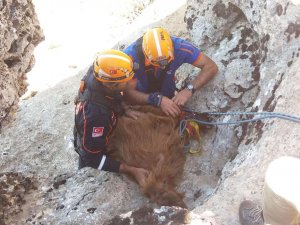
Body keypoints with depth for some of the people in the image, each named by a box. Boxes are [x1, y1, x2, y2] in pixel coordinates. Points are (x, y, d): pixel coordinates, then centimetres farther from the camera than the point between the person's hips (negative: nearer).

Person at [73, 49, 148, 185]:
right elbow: (92, 159, -35)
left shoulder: (97, 74, -26)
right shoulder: (95, 113, -46)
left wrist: (126, 109, -18)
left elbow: (114, 95, 0)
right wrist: (132, 171, -37)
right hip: (93, 155, -6)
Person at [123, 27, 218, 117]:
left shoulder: (178, 47, -27)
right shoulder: (131, 56, -32)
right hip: (140, 104, -1)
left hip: (167, 99, 1)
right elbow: (128, 92, -27)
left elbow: (211, 67, -23)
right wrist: (158, 99, -41)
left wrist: (189, 89, -37)